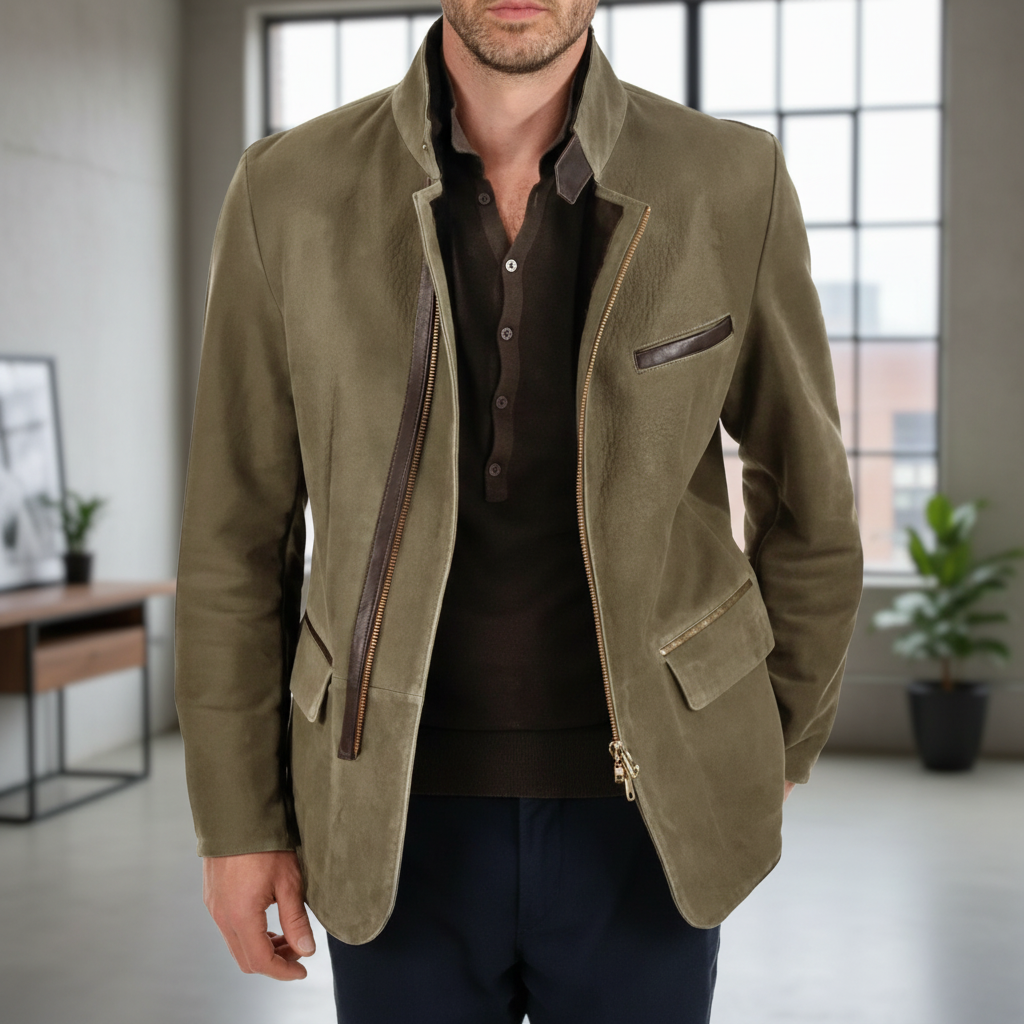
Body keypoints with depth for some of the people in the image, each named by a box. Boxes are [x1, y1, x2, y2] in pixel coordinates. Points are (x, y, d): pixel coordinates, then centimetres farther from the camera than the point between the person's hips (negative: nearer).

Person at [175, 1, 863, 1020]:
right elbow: (236, 530, 1)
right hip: (399, 818, 0)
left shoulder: (732, 184, -7)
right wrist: (237, 818, 2)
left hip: (641, 813, 0)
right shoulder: (289, 193, -6)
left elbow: (806, 493, 6)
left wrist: (780, 752, 14)